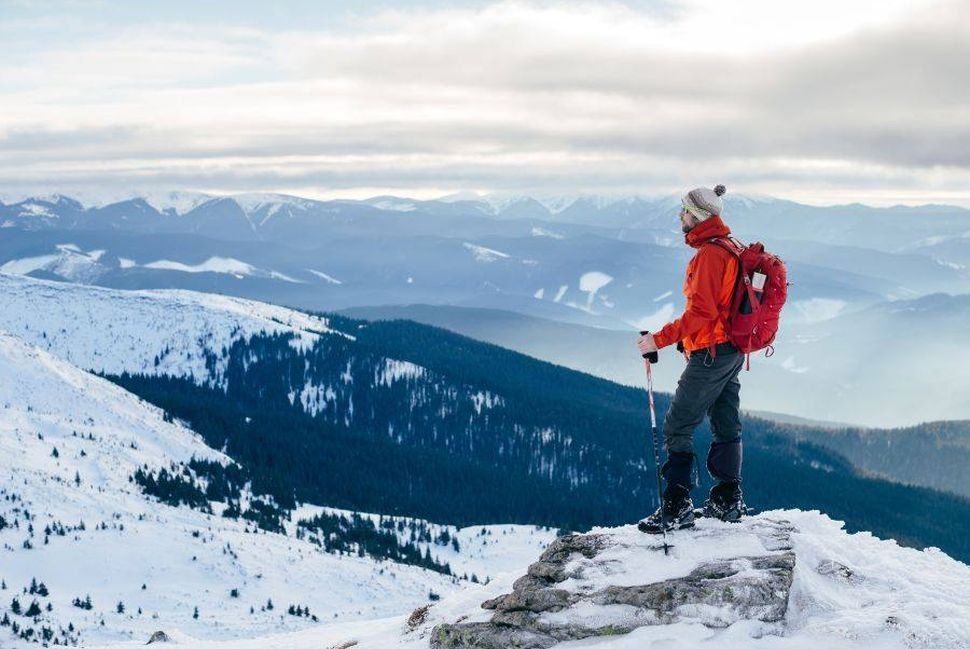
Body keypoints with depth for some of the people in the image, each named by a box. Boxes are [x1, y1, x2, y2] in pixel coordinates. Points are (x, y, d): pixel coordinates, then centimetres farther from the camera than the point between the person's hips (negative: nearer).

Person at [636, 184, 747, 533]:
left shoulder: (708, 256, -18)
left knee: (677, 426, -6)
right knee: (726, 426, 15)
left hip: (710, 353, -10)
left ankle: (677, 507, -8)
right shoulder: (732, 250, 13)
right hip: (732, 353, 10)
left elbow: (702, 311, -25)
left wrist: (660, 339, -24)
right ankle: (728, 500, 23)